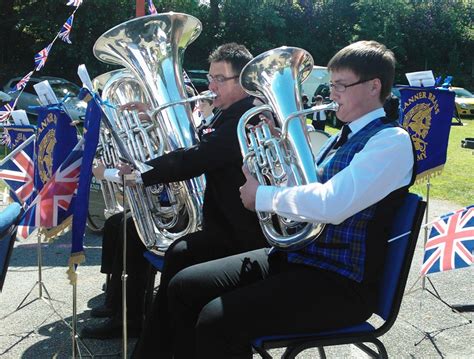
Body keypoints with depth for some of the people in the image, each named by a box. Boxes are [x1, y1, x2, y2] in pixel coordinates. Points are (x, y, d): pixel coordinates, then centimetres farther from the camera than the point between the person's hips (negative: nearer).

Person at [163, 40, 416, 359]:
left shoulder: (392, 141, -12)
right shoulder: (345, 137, 16)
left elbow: (330, 205, -26)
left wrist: (262, 196, -13)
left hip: (341, 283, -9)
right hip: (293, 254, 9)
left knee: (217, 321, -26)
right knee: (184, 287, 2)